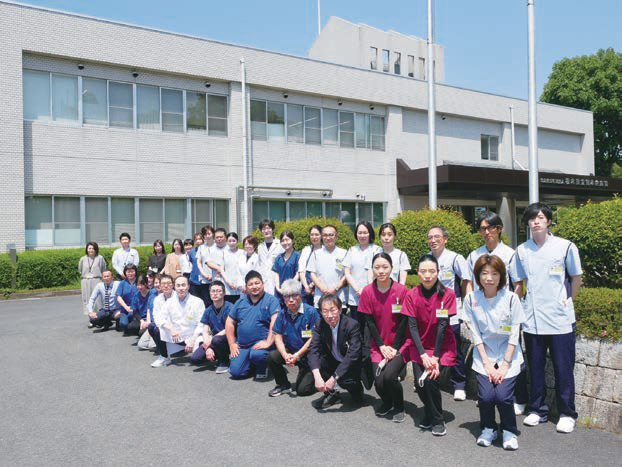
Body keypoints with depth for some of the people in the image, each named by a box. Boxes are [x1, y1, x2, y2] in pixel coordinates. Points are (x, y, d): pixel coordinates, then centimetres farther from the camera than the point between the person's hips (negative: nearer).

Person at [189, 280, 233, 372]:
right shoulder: (208, 311, 4)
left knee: (216, 340, -38)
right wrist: (208, 348, -15)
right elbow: (205, 331, 2)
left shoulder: (229, 307, -12)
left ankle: (224, 362, -8)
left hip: (227, 340, -5)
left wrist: (211, 340, -18)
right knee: (194, 359, -15)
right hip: (211, 341, 5)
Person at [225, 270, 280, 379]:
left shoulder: (271, 300, -6)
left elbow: (275, 321, -19)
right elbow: (230, 322, 15)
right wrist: (232, 344, 7)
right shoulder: (241, 301, 11)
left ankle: (262, 367, 1)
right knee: (235, 372, -9)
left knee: (257, 354, -35)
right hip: (242, 345, 5)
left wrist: (268, 342, -27)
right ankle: (253, 365, 23)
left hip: (261, 342, -5)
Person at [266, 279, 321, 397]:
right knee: (272, 357, -23)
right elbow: (278, 337, -2)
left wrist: (297, 355, -21)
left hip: (308, 355, -4)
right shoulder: (283, 313, -1)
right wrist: (285, 355, -19)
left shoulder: (311, 312, -16)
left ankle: (312, 375, 21)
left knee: (302, 390, -13)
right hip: (290, 352, 5)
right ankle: (283, 385, 1)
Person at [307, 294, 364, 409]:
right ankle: (331, 394, -1)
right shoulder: (320, 325, -10)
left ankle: (357, 390, 3)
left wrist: (334, 378, -36)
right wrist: (317, 376, -36)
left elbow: (353, 355, -31)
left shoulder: (352, 325, -25)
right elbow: (313, 349, -20)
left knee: (343, 378, -34)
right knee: (315, 360, -22)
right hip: (334, 362, 5)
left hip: (353, 365, -4)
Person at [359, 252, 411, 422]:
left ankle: (399, 407, 7)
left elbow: (403, 321, -8)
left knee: (389, 376, -22)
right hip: (379, 345, 2)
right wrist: (382, 346, -7)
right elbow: (369, 321, -2)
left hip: (400, 343, -2)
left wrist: (394, 348, -10)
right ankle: (387, 402, 23)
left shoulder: (402, 290, -11)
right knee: (378, 382, -12)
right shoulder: (367, 292, -5)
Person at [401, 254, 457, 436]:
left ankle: (438, 421, 3)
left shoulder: (447, 294, -13)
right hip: (421, 346, 3)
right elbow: (412, 326, -8)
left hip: (443, 346, -3)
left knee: (431, 380, -20)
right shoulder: (412, 295, -5)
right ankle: (429, 414, 20)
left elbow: (442, 326, -16)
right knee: (419, 383, -10)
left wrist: (435, 357, -18)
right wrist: (423, 355, -17)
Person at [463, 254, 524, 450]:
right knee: (485, 395, -16)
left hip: (508, 356, -1)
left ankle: (509, 431, 11)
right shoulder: (471, 299, -5)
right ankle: (488, 429, 14)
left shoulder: (511, 298, -10)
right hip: (484, 355, 1)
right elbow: (476, 335, -3)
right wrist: (487, 364, -8)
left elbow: (514, 335, -7)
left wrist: (504, 366, -11)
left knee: (503, 395, -18)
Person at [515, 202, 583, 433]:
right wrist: (522, 304, 10)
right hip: (532, 318, 3)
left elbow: (576, 278, 7)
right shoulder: (522, 250, 5)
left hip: (560, 319, -3)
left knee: (563, 368, 4)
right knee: (535, 367, 11)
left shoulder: (565, 246, -3)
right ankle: (537, 410, 24)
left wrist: (566, 301, 5)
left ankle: (567, 414, 18)